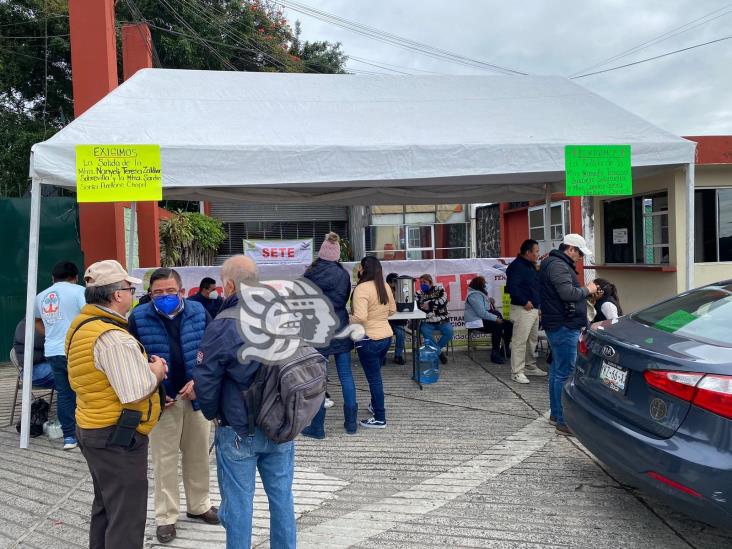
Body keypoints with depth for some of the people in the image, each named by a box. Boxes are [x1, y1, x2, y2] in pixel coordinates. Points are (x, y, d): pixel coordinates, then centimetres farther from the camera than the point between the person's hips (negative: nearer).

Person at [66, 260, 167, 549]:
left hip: (91, 428, 10)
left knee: (105, 507, 25)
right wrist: (155, 371, -9)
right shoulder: (112, 337, -25)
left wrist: (145, 367, 4)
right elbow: (136, 392, -28)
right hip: (119, 437, -10)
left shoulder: (82, 325, 6)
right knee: (126, 518, 2)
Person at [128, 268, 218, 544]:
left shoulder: (199, 312, -3)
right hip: (161, 398, -2)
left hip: (197, 394, 2)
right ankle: (166, 517, 21)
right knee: (164, 458, 6)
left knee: (198, 454, 15)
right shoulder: (139, 317, -7)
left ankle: (199, 505, 34)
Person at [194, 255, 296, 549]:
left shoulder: (224, 325, -17)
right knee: (282, 496, 16)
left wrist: (213, 413, 7)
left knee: (238, 502, 10)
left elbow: (205, 379, -11)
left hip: (239, 430, -4)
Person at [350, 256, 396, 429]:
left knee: (373, 378, 3)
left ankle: (379, 419, 12)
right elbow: (392, 310, 14)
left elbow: (360, 317, -28)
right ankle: (375, 405, 42)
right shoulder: (385, 286, 4)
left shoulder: (362, 288, -20)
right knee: (375, 374, 25)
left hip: (369, 339, -8)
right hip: (386, 336, 8)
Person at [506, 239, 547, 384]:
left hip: (534, 308, 10)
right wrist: (524, 302, -19)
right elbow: (511, 287, -24)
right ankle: (517, 372, -3)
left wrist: (538, 303, 13)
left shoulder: (531, 266, 16)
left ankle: (530, 366, 29)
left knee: (533, 339, 17)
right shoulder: (516, 266, -14)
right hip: (523, 309, -10)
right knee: (520, 341, -7)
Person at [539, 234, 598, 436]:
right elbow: (568, 293, -25)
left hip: (559, 326, 11)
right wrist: (587, 290, -10)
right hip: (563, 327, -11)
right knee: (565, 373, -8)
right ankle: (563, 422, -5)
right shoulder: (558, 265, -15)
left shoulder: (556, 264, 19)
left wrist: (586, 292, 11)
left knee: (558, 370, 17)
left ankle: (556, 413, 27)